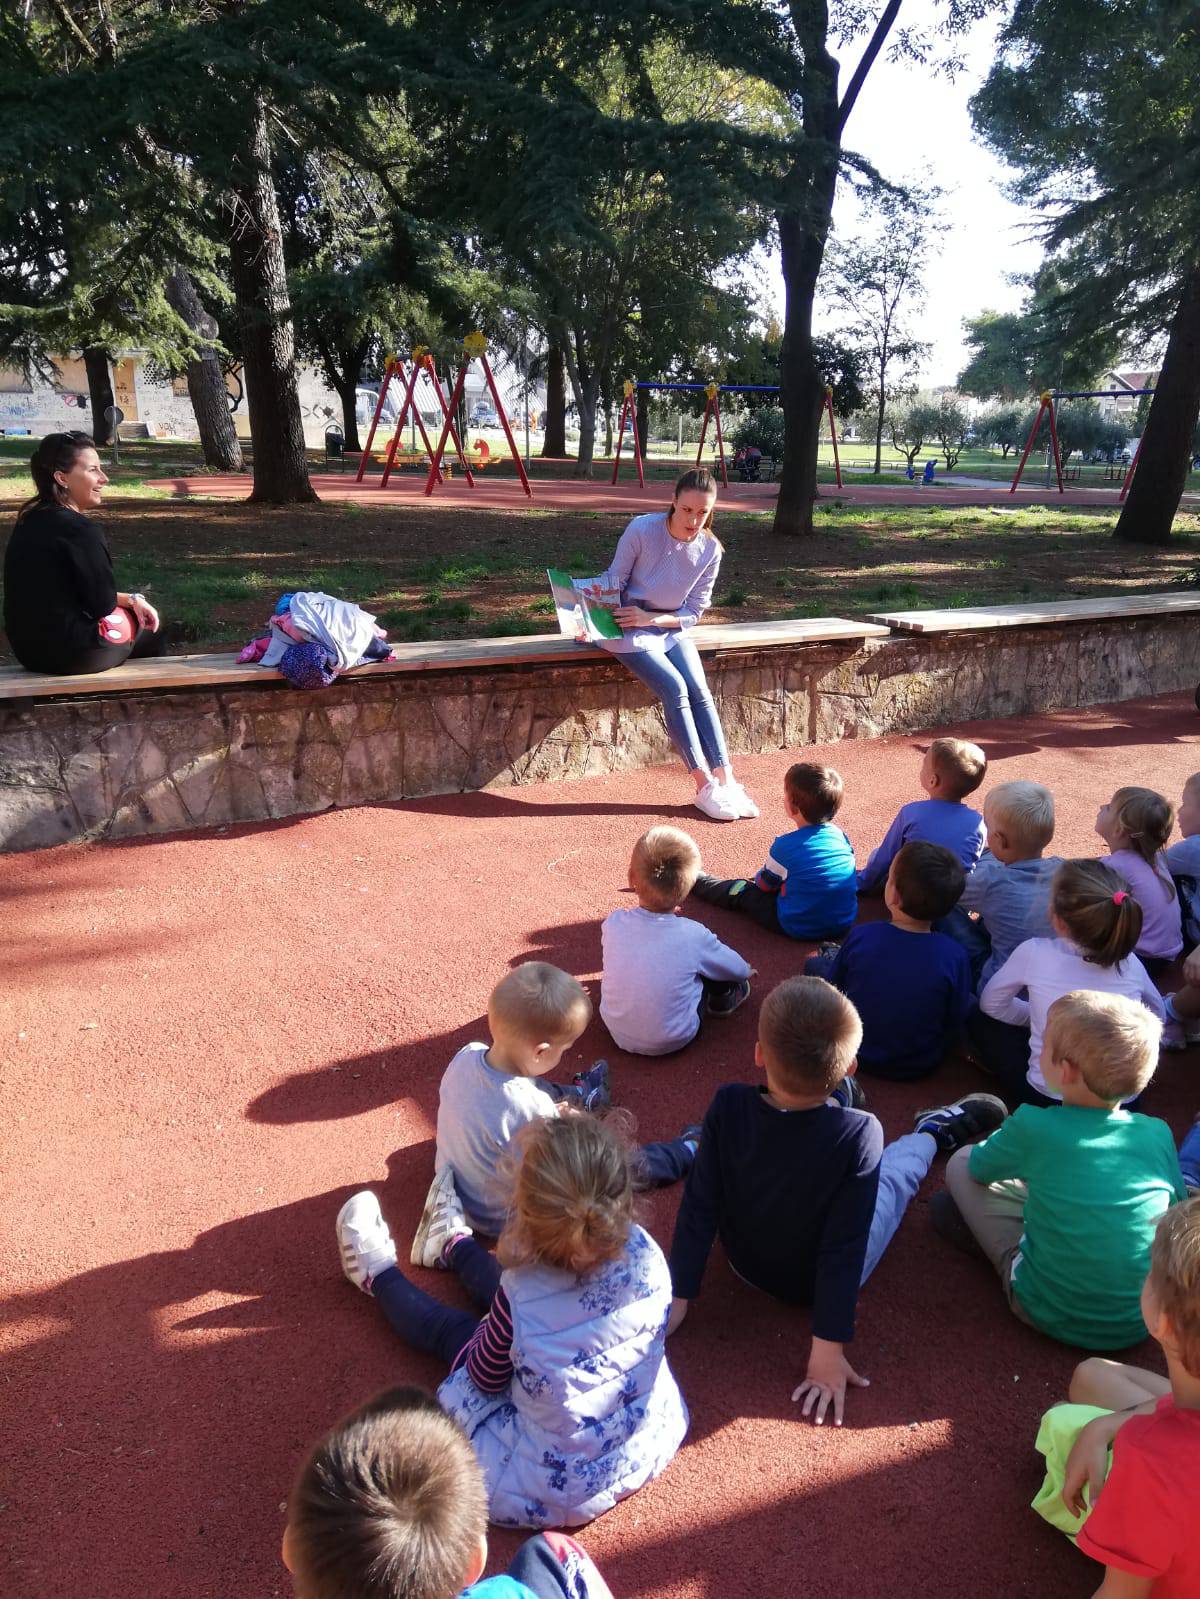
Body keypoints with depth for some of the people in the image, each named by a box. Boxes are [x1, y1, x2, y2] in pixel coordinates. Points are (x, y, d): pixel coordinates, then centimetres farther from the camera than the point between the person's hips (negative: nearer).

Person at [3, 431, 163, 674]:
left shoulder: (29, 520, 4)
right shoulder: (81, 531, -22)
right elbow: (103, 605, -16)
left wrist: (130, 599, 8)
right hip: (72, 652, -8)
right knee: (145, 620, 18)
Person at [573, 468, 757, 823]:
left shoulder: (710, 550, -7)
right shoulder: (642, 529, -17)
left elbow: (694, 612, -3)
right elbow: (615, 578, -7)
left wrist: (650, 617, -18)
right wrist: (596, 590, -30)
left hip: (671, 629, 4)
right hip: (630, 630, -4)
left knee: (699, 690, -18)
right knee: (675, 689, -21)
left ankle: (726, 779, -16)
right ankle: (705, 785, -19)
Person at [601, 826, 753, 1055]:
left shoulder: (613, 924, -17)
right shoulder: (693, 936, -22)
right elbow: (739, 970, -3)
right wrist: (746, 971, 21)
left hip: (618, 1034, 3)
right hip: (672, 1040, -3)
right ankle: (723, 999, 33)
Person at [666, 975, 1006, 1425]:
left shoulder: (729, 1105, -28)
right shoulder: (858, 1134, -33)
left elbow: (699, 1207, -19)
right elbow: (844, 1251, -29)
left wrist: (678, 1296, -9)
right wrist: (828, 1350, -20)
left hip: (746, 1265, 3)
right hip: (817, 1285, -2)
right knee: (901, 1160, 16)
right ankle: (935, 1130, 42)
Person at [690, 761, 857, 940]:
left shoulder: (785, 845, -18)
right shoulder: (840, 835, -3)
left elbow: (764, 885, -1)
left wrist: (762, 877, 23)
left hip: (800, 928, -5)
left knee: (742, 891, 16)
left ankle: (697, 881, 39)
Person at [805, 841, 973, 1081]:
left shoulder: (860, 936, -24)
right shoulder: (955, 956, -25)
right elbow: (956, 1024, -12)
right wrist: (934, 1051, 9)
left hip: (855, 1055, 0)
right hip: (921, 1067, 1)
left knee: (814, 964, 13)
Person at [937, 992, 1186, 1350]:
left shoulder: (1033, 1126, -18)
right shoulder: (1159, 1134, -9)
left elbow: (978, 1167, 2)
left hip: (1052, 1316, -4)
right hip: (1139, 1325, 4)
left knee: (960, 1166, 5)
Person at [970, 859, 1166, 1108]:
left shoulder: (1034, 952, -11)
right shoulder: (1130, 963, -1)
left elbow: (990, 1004, 6)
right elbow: (1157, 1015, 19)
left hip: (1048, 1103, -4)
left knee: (978, 1022, 16)